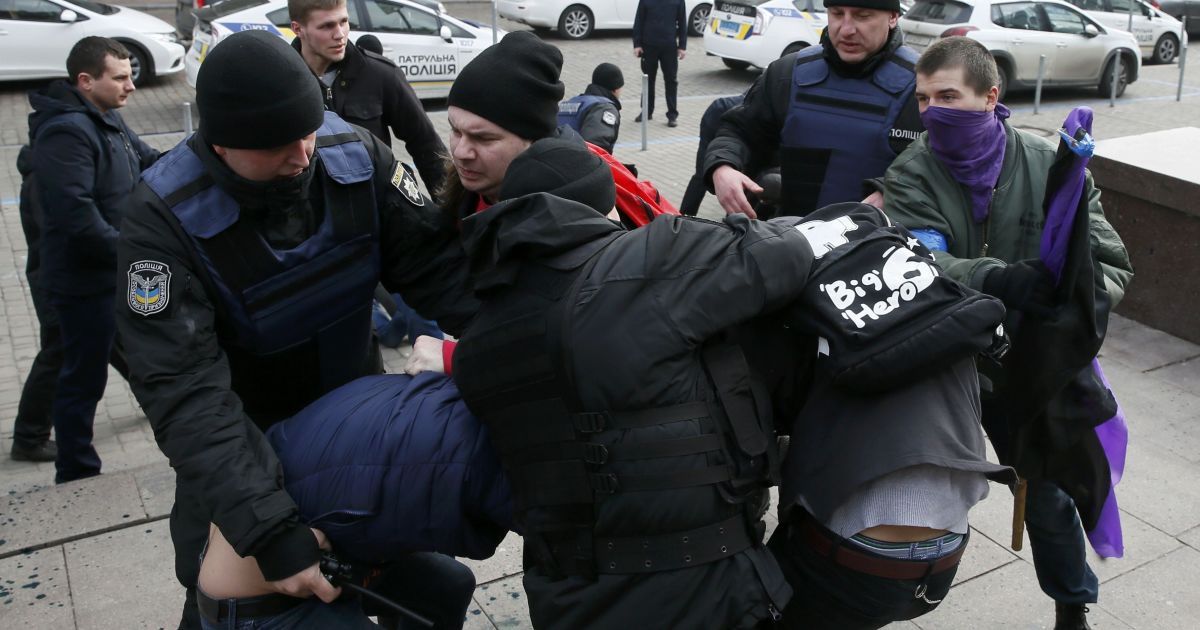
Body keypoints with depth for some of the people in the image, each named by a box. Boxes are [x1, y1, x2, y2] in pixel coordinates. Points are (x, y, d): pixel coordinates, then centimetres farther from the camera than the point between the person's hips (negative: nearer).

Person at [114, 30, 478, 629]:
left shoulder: (354, 155, -19)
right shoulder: (164, 219, -28)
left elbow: (434, 261, -17)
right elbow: (184, 390, -34)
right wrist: (268, 528, -43)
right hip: (245, 441, -3)